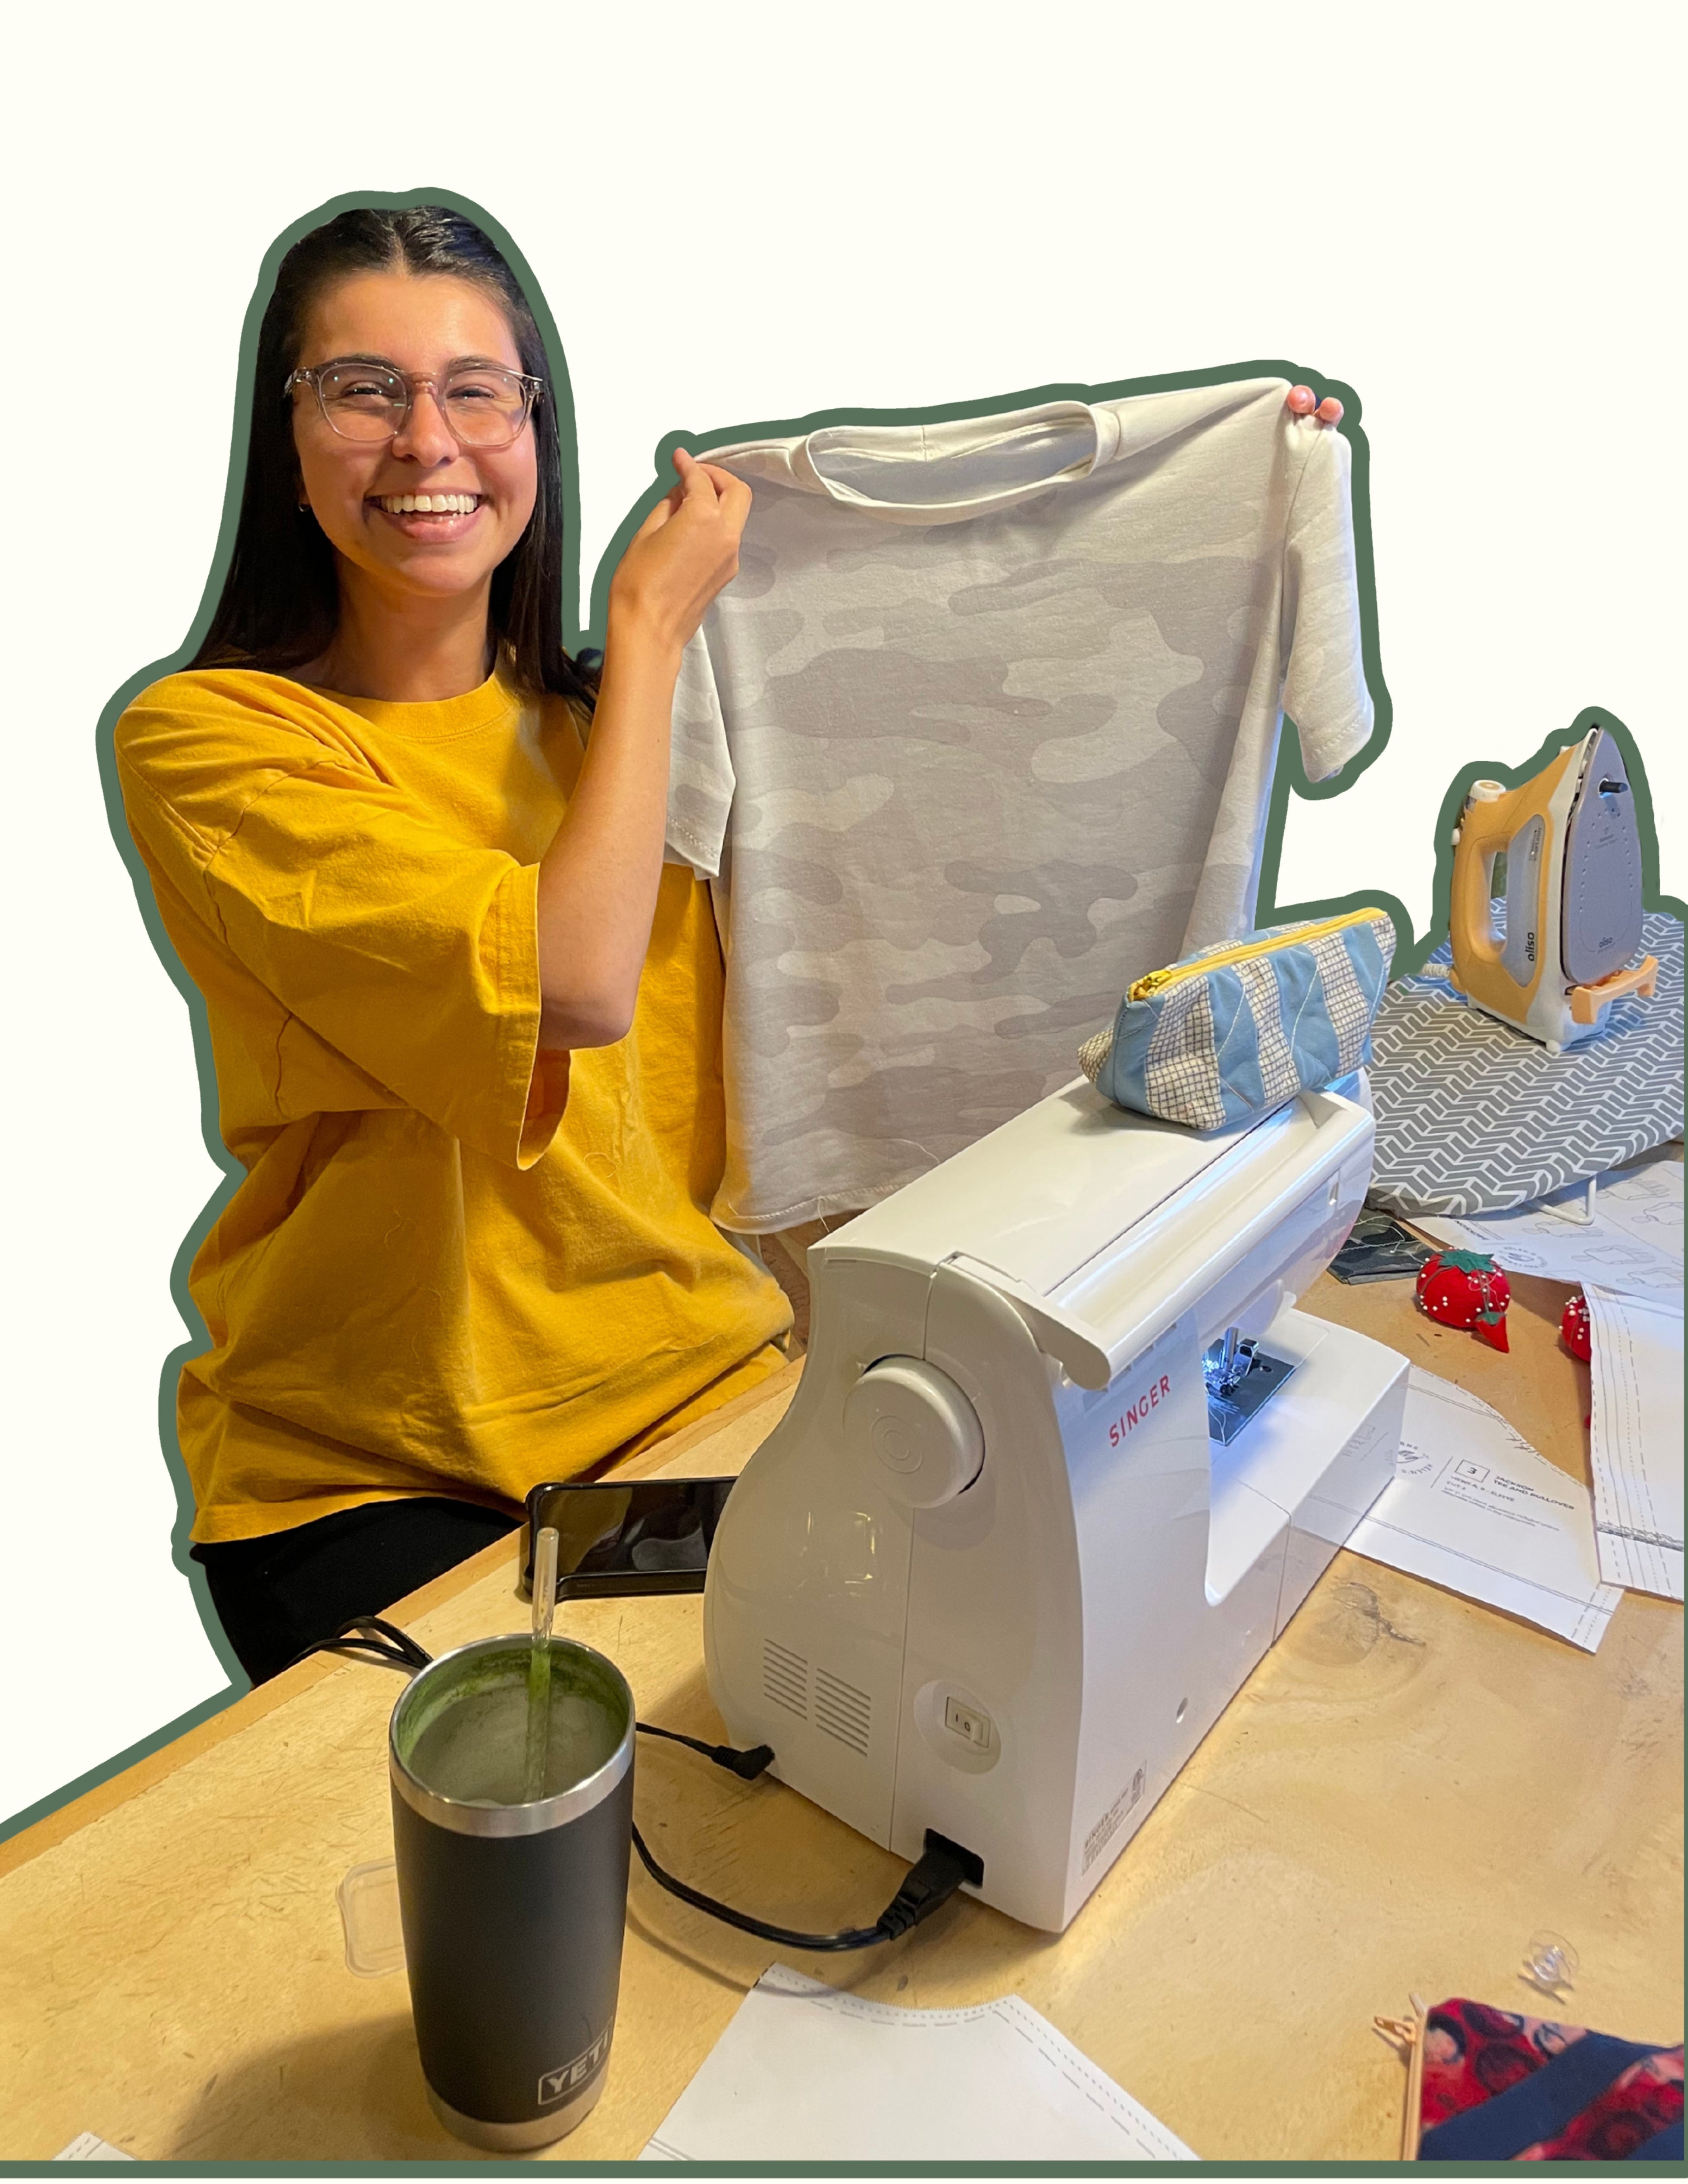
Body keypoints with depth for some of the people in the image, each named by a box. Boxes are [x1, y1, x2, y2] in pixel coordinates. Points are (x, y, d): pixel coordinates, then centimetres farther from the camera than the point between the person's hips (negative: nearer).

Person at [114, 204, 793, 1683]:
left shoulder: (599, 717, 9)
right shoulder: (203, 738, -8)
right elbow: (569, 982, -22)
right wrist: (653, 629, -11)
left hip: (696, 1382, 5)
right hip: (365, 1476, -4)